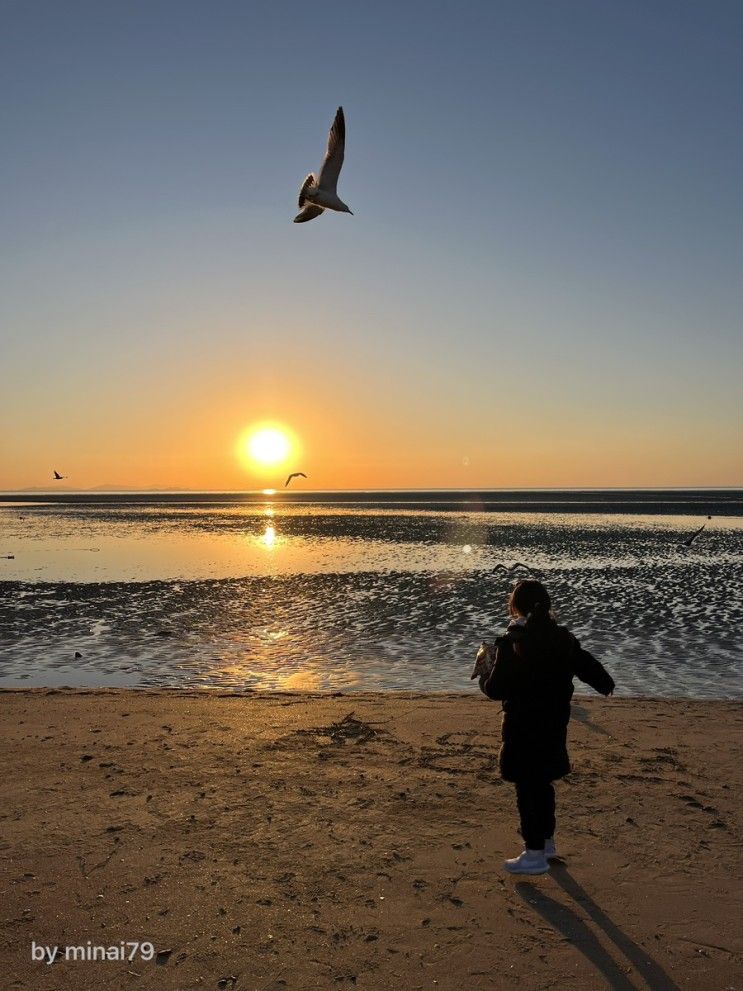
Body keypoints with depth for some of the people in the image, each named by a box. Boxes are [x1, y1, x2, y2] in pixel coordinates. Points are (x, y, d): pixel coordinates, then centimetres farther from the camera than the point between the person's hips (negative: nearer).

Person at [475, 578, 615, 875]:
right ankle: (546, 841, 36)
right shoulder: (563, 638, -1)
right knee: (543, 782, 22)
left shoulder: (511, 643, -20)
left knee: (527, 787, 5)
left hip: (523, 728, -7)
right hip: (554, 724, 7)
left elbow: (495, 689, -18)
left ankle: (535, 854, 13)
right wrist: (606, 684, 34)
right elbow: (587, 665, 12)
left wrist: (485, 664, 2)